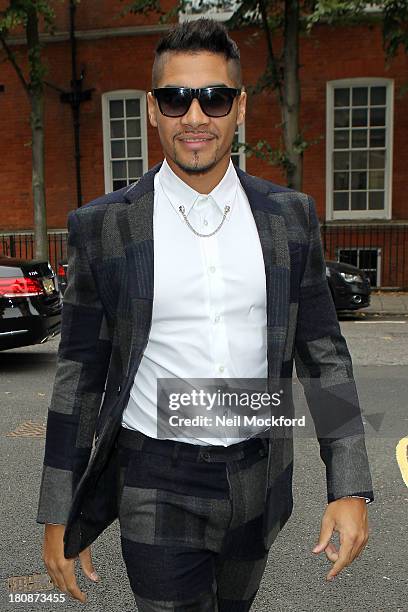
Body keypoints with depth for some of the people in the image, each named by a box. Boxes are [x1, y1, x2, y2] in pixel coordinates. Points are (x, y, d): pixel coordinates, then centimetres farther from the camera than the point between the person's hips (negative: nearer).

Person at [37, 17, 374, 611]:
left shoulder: (291, 215, -3)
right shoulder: (104, 225, -9)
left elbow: (322, 351, 0)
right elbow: (79, 372, -4)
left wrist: (350, 487, -5)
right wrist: (58, 516, 0)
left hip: (258, 477, 4)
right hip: (158, 486, -3)